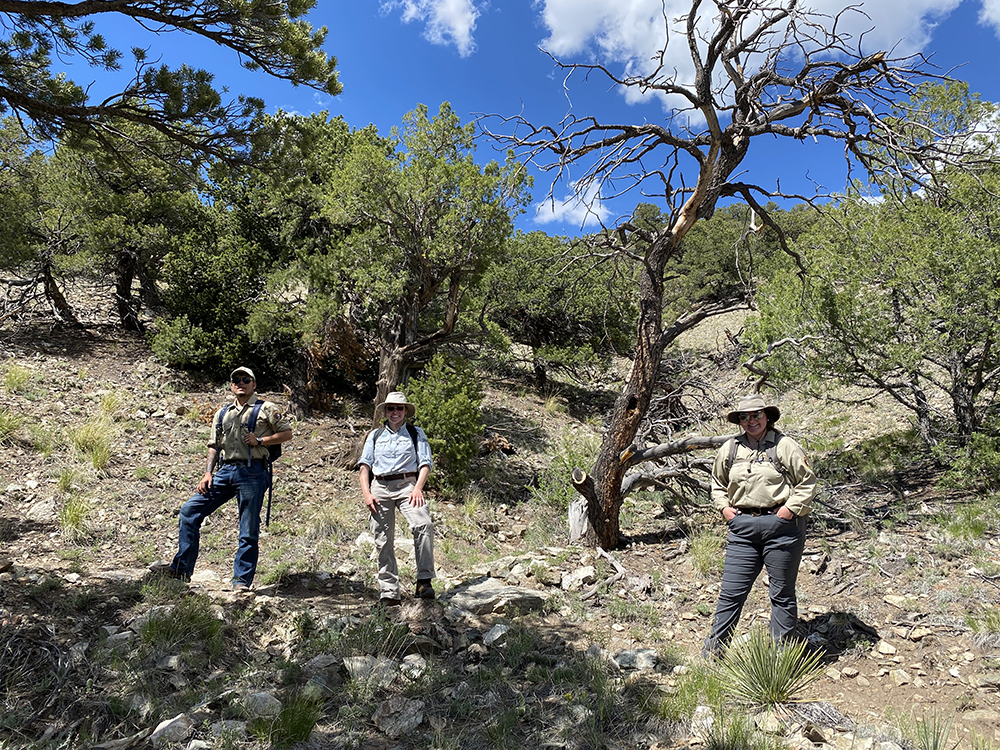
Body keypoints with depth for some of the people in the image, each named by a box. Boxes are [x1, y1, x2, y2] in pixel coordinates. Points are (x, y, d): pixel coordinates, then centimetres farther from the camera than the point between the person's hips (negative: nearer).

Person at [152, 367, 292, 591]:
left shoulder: (266, 409, 5)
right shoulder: (222, 414, 20)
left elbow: (287, 433, 3)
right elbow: (214, 446, 19)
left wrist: (260, 441, -9)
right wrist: (207, 473, 7)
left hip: (252, 473, -5)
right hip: (224, 472, 5)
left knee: (249, 531, -2)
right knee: (190, 510, -2)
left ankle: (242, 580, 8)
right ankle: (181, 568, 7)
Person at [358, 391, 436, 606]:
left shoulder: (416, 433, 15)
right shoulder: (375, 436, 20)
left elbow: (425, 463, 6)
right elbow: (364, 465, 13)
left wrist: (418, 488, -10)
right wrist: (366, 493, -2)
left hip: (407, 485, -2)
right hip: (380, 487, 2)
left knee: (423, 524, -27)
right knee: (383, 540, -1)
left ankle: (424, 581, -23)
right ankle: (388, 593, 6)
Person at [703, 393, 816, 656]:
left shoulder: (785, 446, -3)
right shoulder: (729, 449, 9)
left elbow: (807, 483, 1)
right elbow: (718, 484, 23)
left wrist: (789, 509, -9)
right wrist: (724, 507, 7)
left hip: (781, 528, -3)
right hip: (742, 528, 3)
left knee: (782, 594, 9)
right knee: (731, 592, 3)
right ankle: (713, 649, 14)